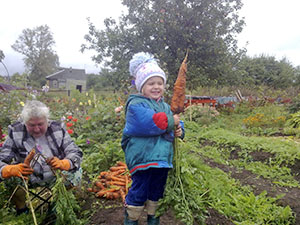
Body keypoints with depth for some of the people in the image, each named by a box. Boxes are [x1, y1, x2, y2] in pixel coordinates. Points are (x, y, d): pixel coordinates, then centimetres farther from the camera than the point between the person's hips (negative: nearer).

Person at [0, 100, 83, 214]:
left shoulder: (58, 129, -11)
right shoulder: (15, 133, -12)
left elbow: (76, 153, -14)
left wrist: (62, 164, -37)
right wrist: (11, 170, -42)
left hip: (55, 176, 1)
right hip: (26, 178, 0)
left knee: (76, 172, -25)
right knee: (10, 177, -29)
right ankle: (21, 208, 2)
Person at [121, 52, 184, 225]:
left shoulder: (165, 106, 16)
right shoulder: (136, 105, -11)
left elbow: (176, 123, 23)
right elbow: (149, 123, -27)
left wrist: (179, 129, -2)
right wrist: (171, 121, -14)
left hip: (163, 158, 8)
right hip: (143, 158, -7)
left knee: (157, 191, 20)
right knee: (139, 191, 2)